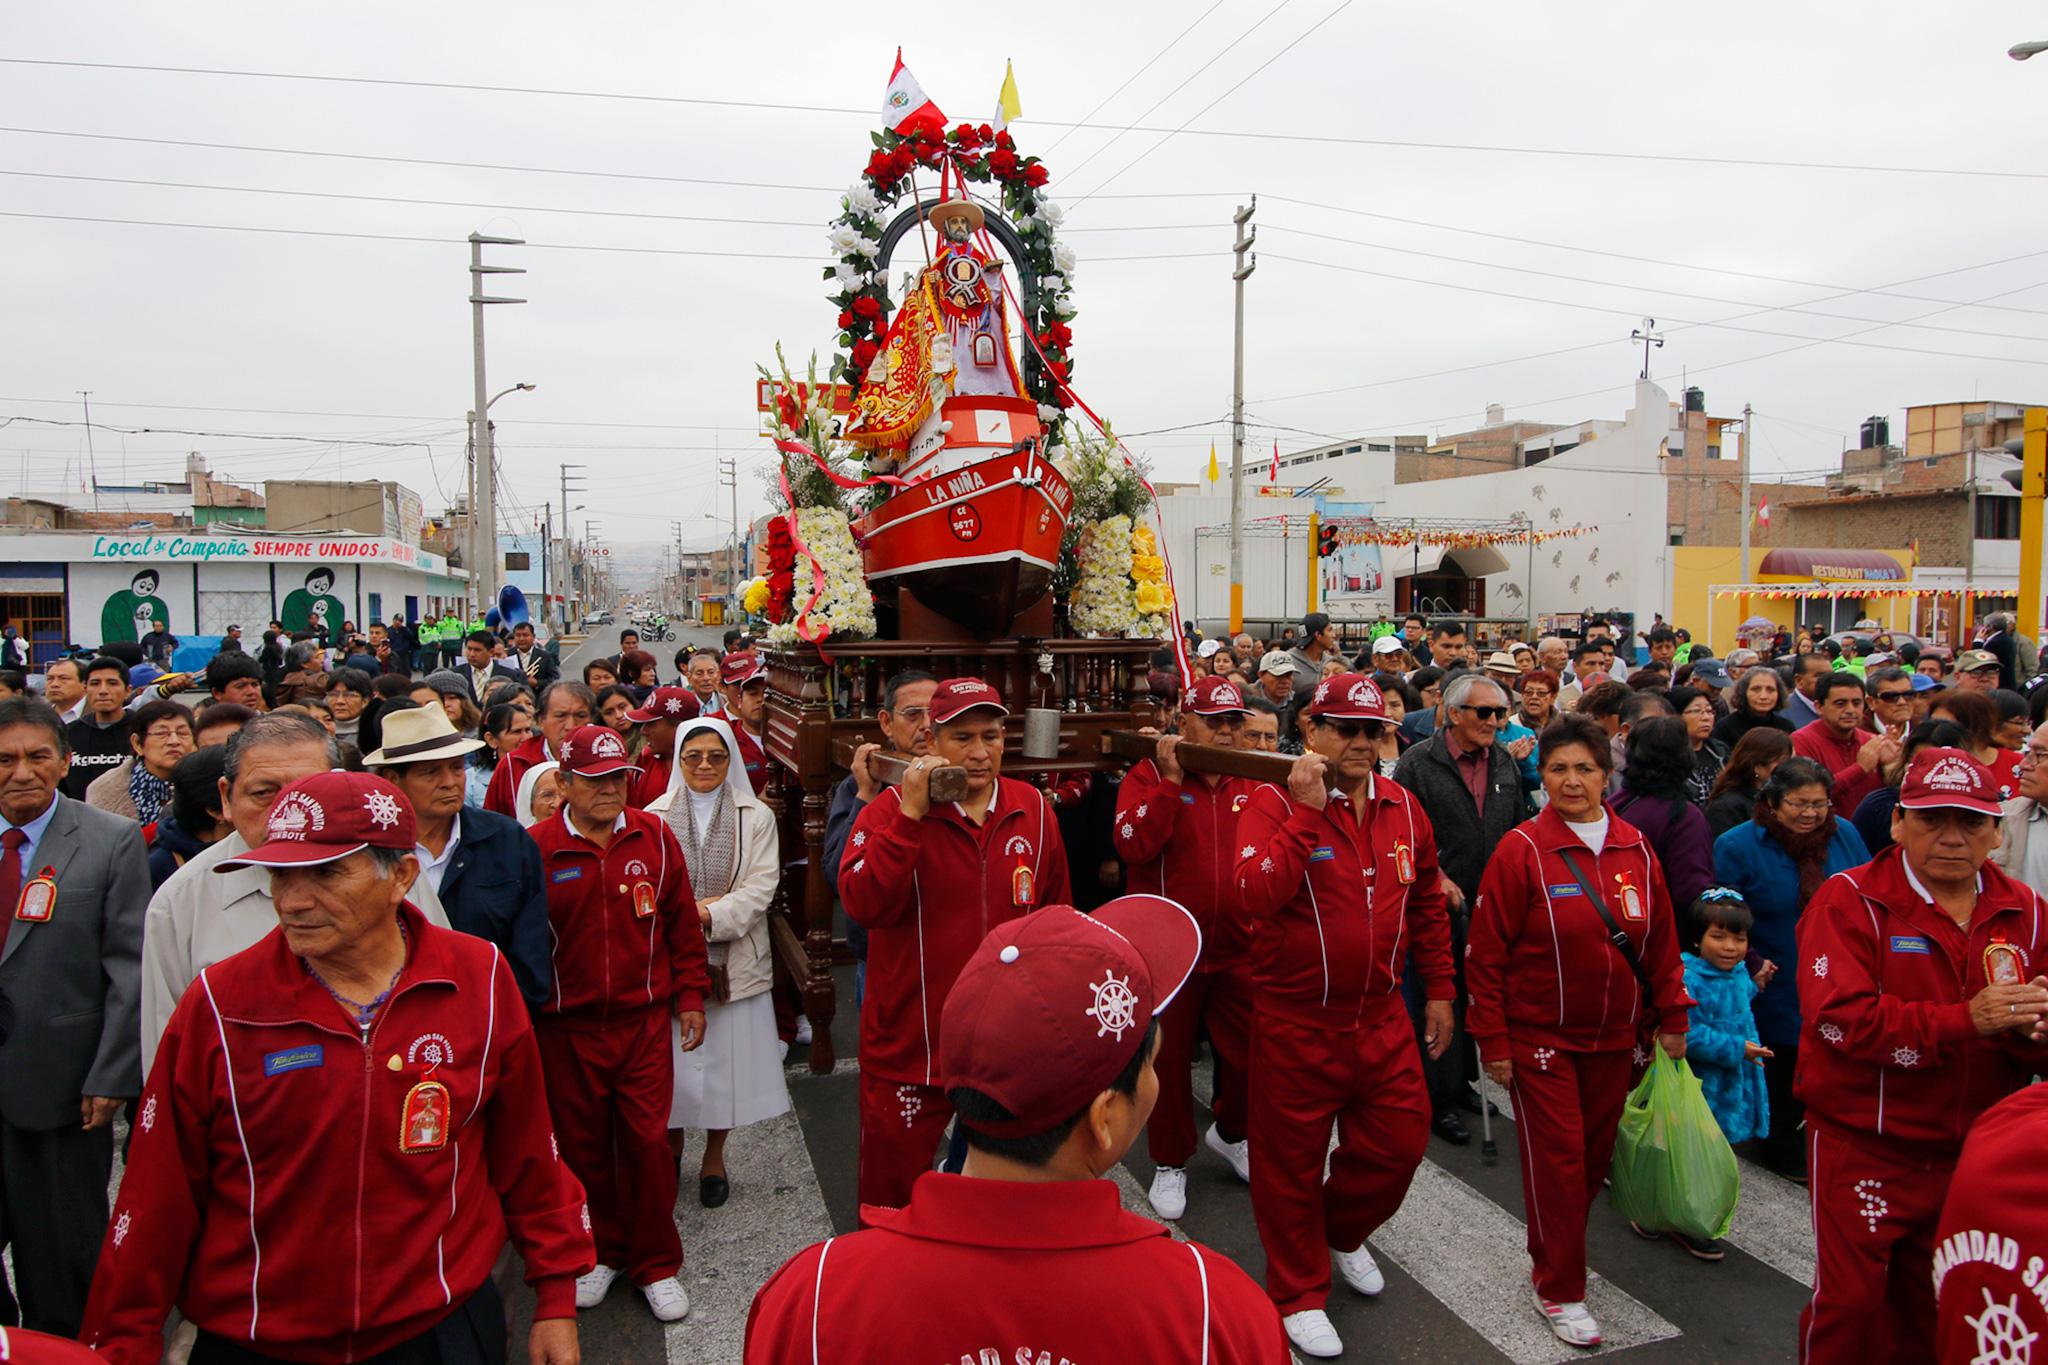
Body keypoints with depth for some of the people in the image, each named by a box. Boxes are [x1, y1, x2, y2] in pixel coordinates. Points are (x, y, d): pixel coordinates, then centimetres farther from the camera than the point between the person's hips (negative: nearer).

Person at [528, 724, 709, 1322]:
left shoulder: (654, 836, -1)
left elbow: (681, 920, 6)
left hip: (644, 1020, 1)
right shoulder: (537, 847, -7)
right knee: (583, 1144, 14)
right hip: (567, 1028, 0)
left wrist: (689, 996, 5)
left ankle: (656, 1264, 23)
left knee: (647, 1141, 3)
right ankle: (600, 1252, 36)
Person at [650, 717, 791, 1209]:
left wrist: (709, 915, -18)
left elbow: (761, 886, -7)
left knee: (727, 1053, 6)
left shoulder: (757, 817, 2)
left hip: (733, 959, 0)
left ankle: (715, 1155, 26)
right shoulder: (654, 816, 4)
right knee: (672, 1056, 7)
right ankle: (671, 1144, 31)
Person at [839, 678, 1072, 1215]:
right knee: (894, 1182, 11)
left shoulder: (1033, 808, 0)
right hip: (910, 1040, -3)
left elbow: (1057, 913, 11)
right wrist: (911, 814, -29)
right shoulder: (892, 808, -10)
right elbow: (862, 905, -24)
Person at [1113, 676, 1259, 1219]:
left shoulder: (1255, 782, 6)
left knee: (1248, 1056, 13)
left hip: (1240, 950, 4)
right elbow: (1134, 846, -22)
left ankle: (1230, 1133, 43)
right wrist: (1169, 781, -25)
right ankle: (1170, 1161, 31)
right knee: (1168, 1058, 10)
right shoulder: (1149, 775, -6)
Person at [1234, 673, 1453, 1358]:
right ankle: (1298, 1294, 32)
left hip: (1382, 1019, 5)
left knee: (1399, 1141, 15)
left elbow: (1427, 902, 15)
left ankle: (1342, 1233, 46)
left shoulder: (1403, 806, 3)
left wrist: (1439, 989, 16)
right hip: (1295, 1023, -5)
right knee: (1291, 1159, 9)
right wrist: (1308, 810, -32)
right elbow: (1255, 894, -30)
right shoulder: (1275, 802, -13)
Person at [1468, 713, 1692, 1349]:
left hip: (1613, 1035, 5)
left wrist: (1671, 1017, 10)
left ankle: (1555, 1256, 34)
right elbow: (1487, 953, -11)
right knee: (1557, 1156, 0)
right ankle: (1559, 1289, 16)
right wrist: (1493, 1040, -11)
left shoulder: (1634, 848, 2)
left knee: (1595, 1152, 13)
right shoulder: (1523, 849, -12)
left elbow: (1661, 939, 10)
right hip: (1540, 1034, -4)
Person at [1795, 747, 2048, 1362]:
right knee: (1849, 1305, 2)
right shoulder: (1850, 901, -11)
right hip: (1861, 1148, -5)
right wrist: (1964, 1020, -27)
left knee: (1935, 1312, 18)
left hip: (1972, 1152, 5)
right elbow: (1839, 1017, -23)